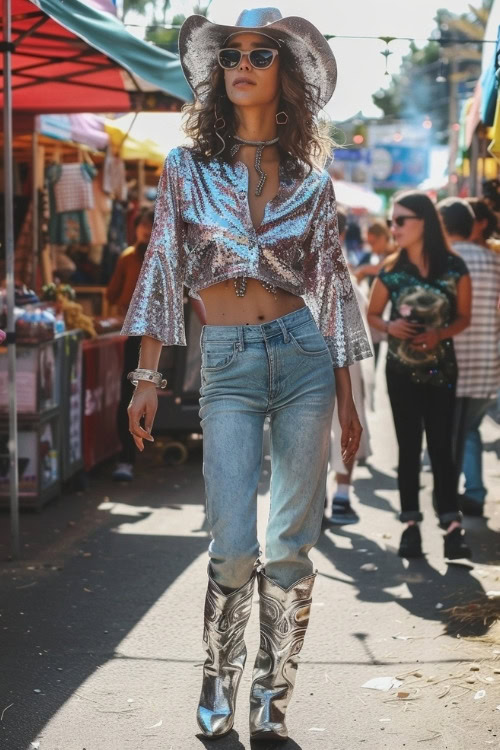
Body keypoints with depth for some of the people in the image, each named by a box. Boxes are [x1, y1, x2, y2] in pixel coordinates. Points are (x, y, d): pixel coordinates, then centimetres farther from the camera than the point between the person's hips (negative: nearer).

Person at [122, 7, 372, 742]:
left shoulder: (312, 183, 7)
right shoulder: (188, 169, 5)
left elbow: (331, 288, 9)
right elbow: (163, 270, 4)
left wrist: (346, 399, 8)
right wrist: (147, 375, -3)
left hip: (303, 357, 1)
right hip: (228, 365, -1)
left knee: (291, 547, 2)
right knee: (234, 549, -8)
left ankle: (273, 696, 17)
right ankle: (218, 681, 18)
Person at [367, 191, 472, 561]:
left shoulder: (454, 267, -6)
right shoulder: (391, 269, -2)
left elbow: (464, 316, 0)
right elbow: (372, 314, 7)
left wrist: (441, 334, -18)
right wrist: (390, 327, -15)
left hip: (441, 368, -1)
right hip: (401, 369, 1)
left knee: (441, 445, -2)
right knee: (409, 447, 6)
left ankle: (452, 524, 0)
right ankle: (411, 524, 11)